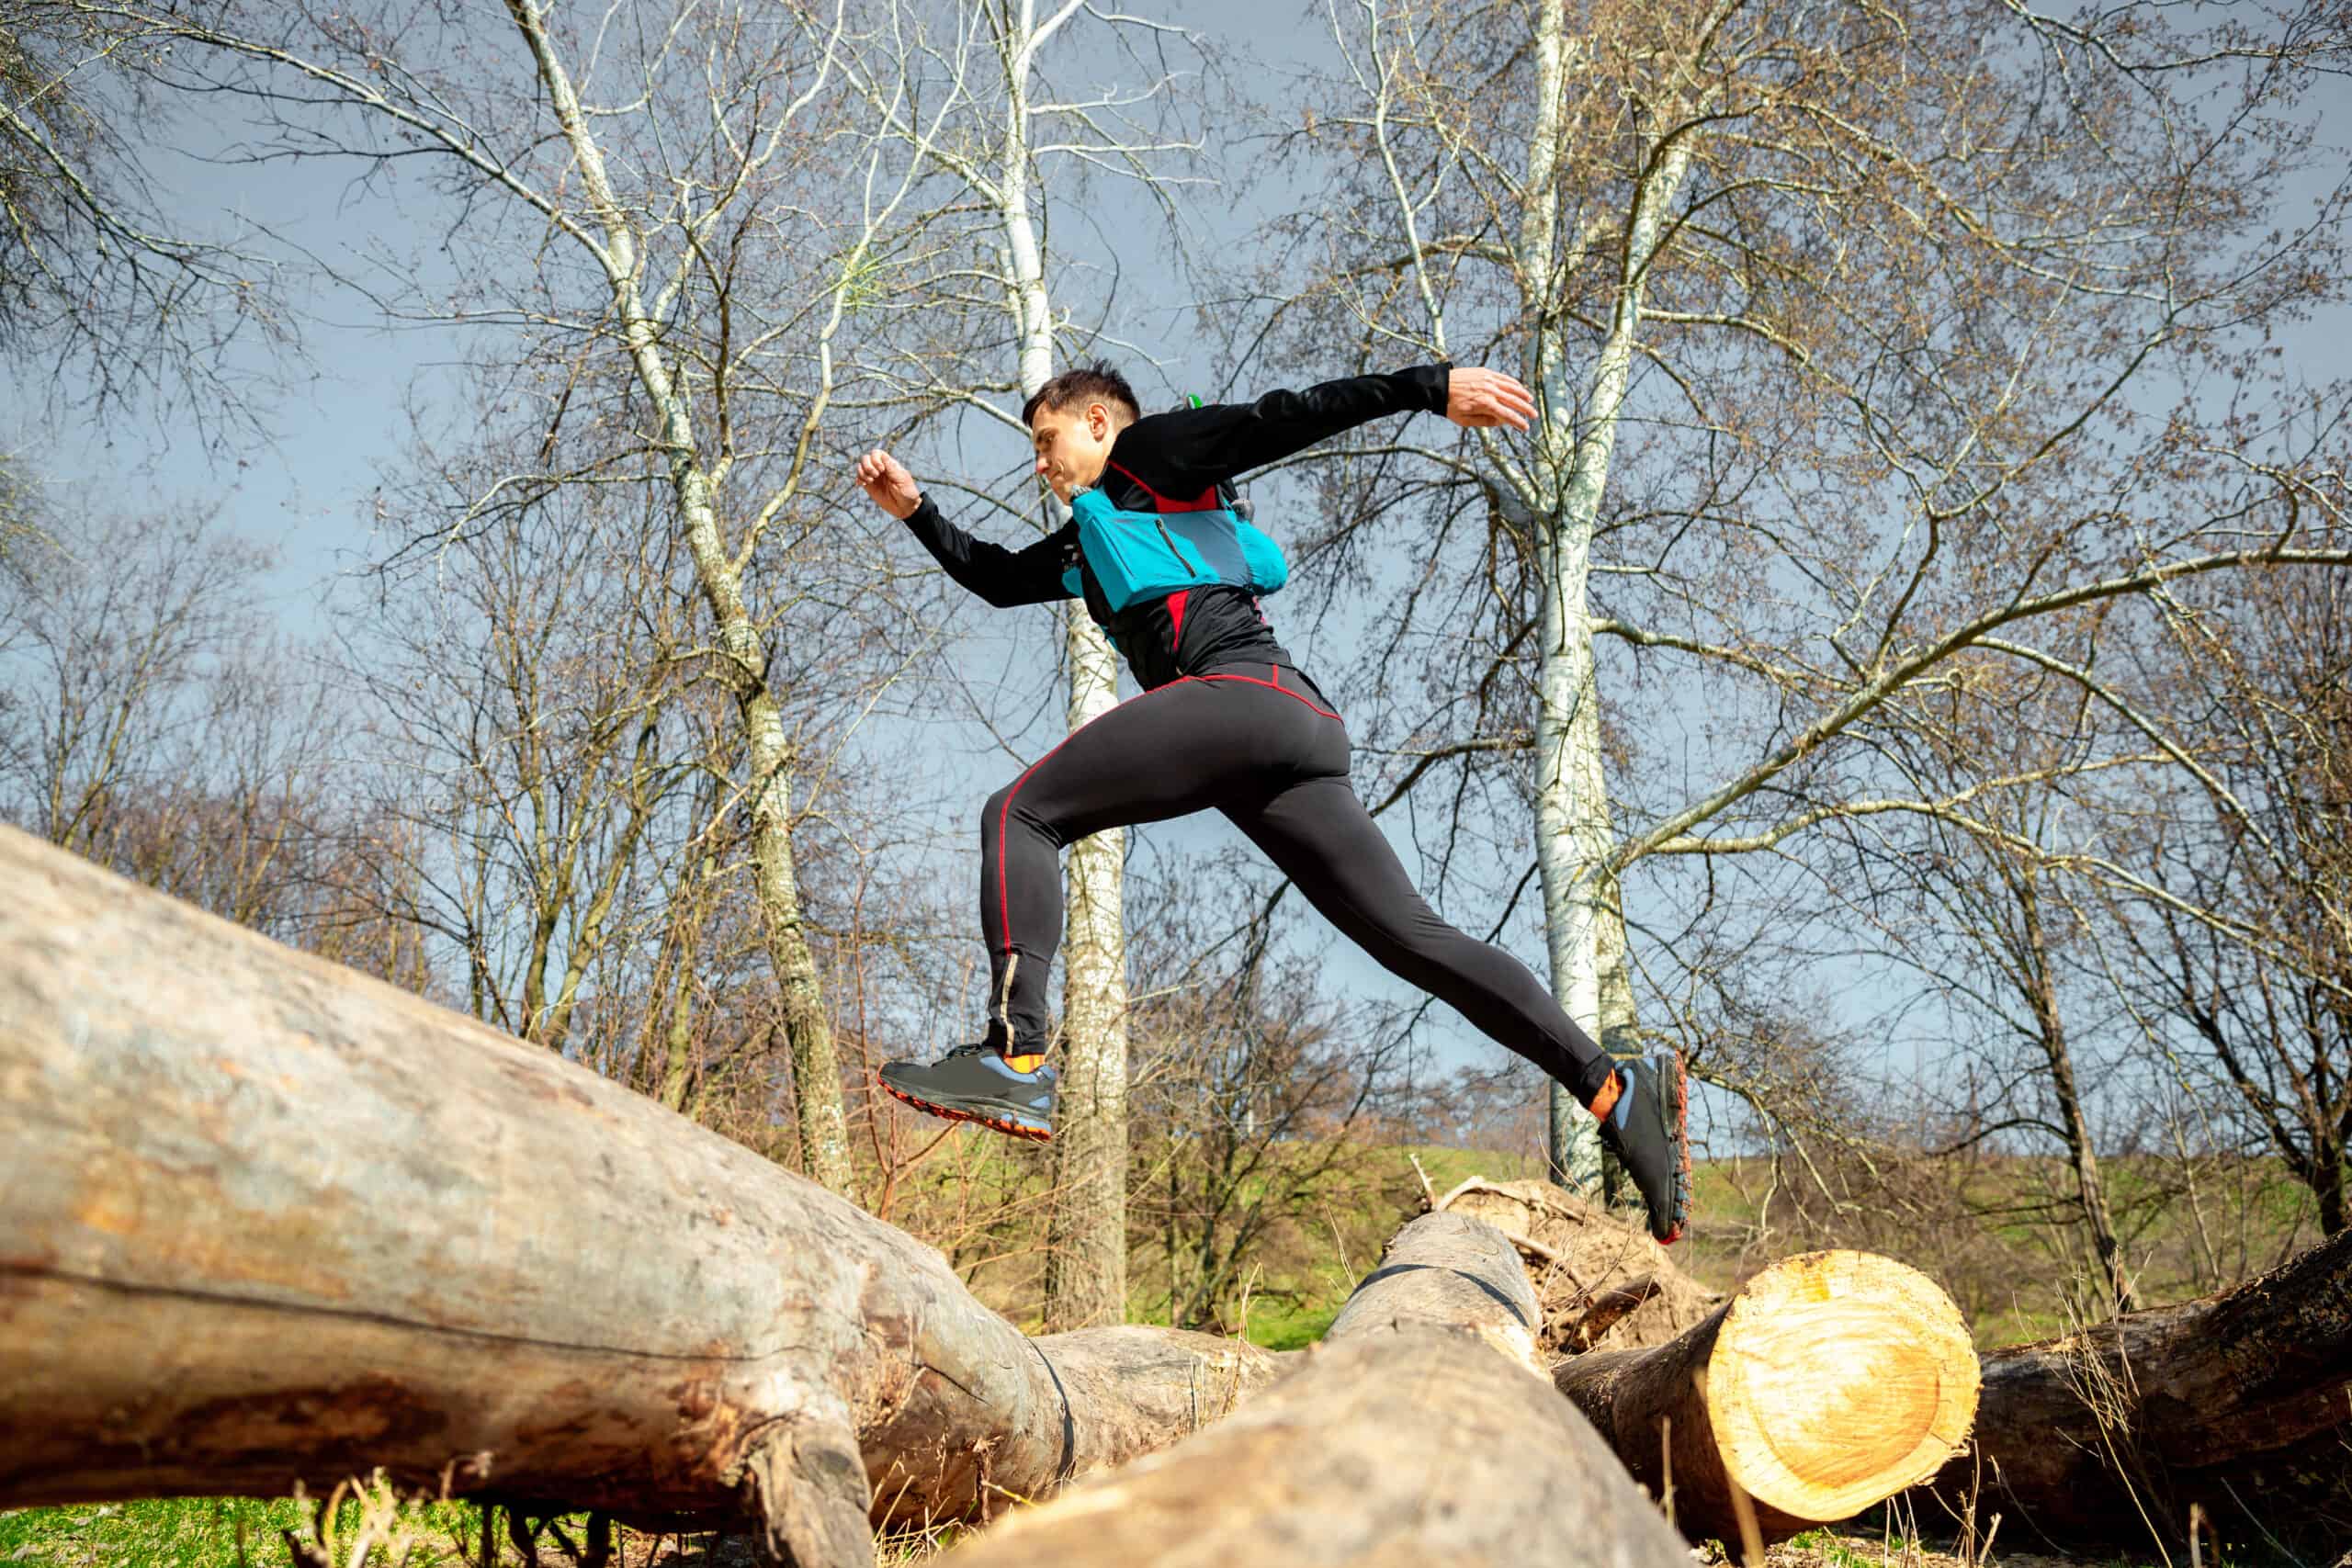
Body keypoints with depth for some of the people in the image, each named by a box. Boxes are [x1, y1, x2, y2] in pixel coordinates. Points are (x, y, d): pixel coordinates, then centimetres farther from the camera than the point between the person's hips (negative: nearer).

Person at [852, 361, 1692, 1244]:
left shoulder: (1148, 455, 14)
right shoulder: (1089, 543, 38)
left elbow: (1282, 419, 3)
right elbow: (997, 580, 44)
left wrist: (1431, 387, -7)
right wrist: (915, 511, 33)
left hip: (1240, 692, -9)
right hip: (1304, 731, 9)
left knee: (1019, 814, -8)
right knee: (1410, 938, 1)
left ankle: (1015, 1060, -25)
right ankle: (1615, 1089, -6)